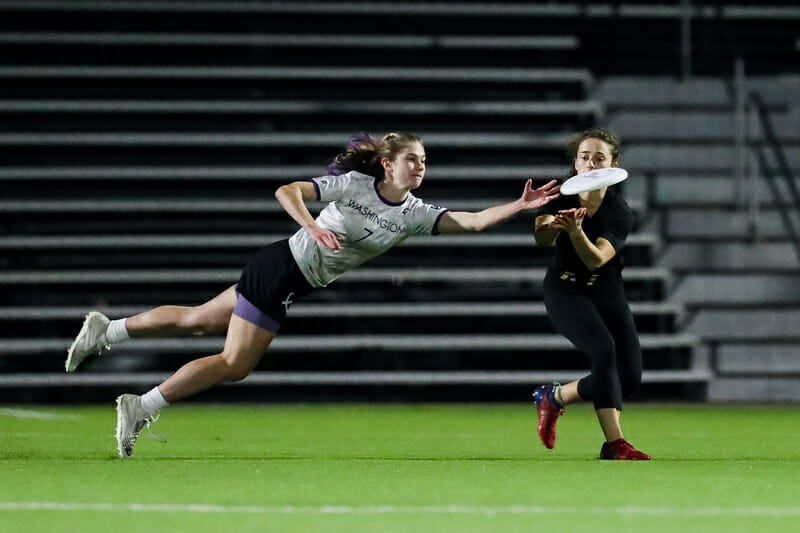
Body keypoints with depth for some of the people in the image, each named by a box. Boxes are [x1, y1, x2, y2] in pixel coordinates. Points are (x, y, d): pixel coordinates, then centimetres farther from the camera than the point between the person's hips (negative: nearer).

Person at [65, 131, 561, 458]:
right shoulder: (354, 184, -18)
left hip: (294, 286, 7)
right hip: (281, 266, -7)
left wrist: (520, 206, -23)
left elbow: (471, 220, -11)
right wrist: (313, 226, -38)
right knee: (234, 363, -4)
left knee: (198, 320, 15)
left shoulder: (416, 214, -2)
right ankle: (141, 408, 5)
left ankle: (105, 330, 26)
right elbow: (288, 191, -21)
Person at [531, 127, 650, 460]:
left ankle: (553, 397, 17)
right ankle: (614, 442, -28)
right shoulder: (563, 197, -11)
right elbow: (541, 239, -29)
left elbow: (596, 259, -30)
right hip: (564, 291, -3)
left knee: (630, 376, -6)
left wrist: (576, 232, -49)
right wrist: (547, 225, -52)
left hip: (607, 295, 3)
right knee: (604, 349, -28)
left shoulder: (620, 213, -15)